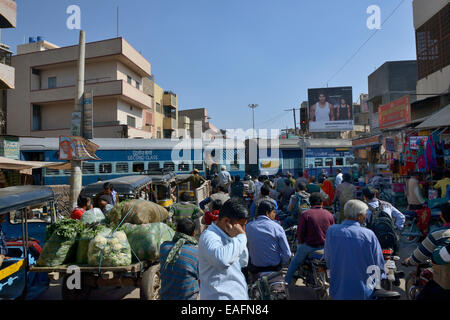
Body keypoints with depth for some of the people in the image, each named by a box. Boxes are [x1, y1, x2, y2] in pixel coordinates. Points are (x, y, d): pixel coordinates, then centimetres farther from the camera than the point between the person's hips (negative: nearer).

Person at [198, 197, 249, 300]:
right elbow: (223, 259, -42)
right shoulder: (209, 236, -21)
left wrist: (240, 237, -1)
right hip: (222, 296, -9)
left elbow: (243, 263, 13)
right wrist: (241, 237, -29)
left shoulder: (227, 235, 9)